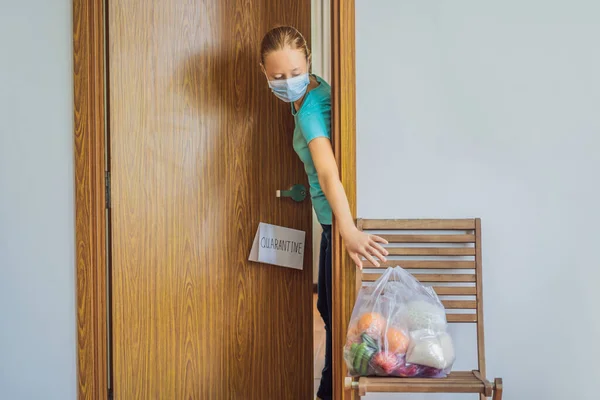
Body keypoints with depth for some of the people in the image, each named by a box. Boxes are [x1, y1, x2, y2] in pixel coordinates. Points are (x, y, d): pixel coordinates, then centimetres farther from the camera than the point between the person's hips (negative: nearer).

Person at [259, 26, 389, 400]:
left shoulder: (310, 107, -23)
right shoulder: (315, 88, 5)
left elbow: (328, 171, -38)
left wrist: (350, 232, -48)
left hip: (340, 218, -10)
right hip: (335, 218, 10)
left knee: (337, 313, 1)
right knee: (328, 307, 19)